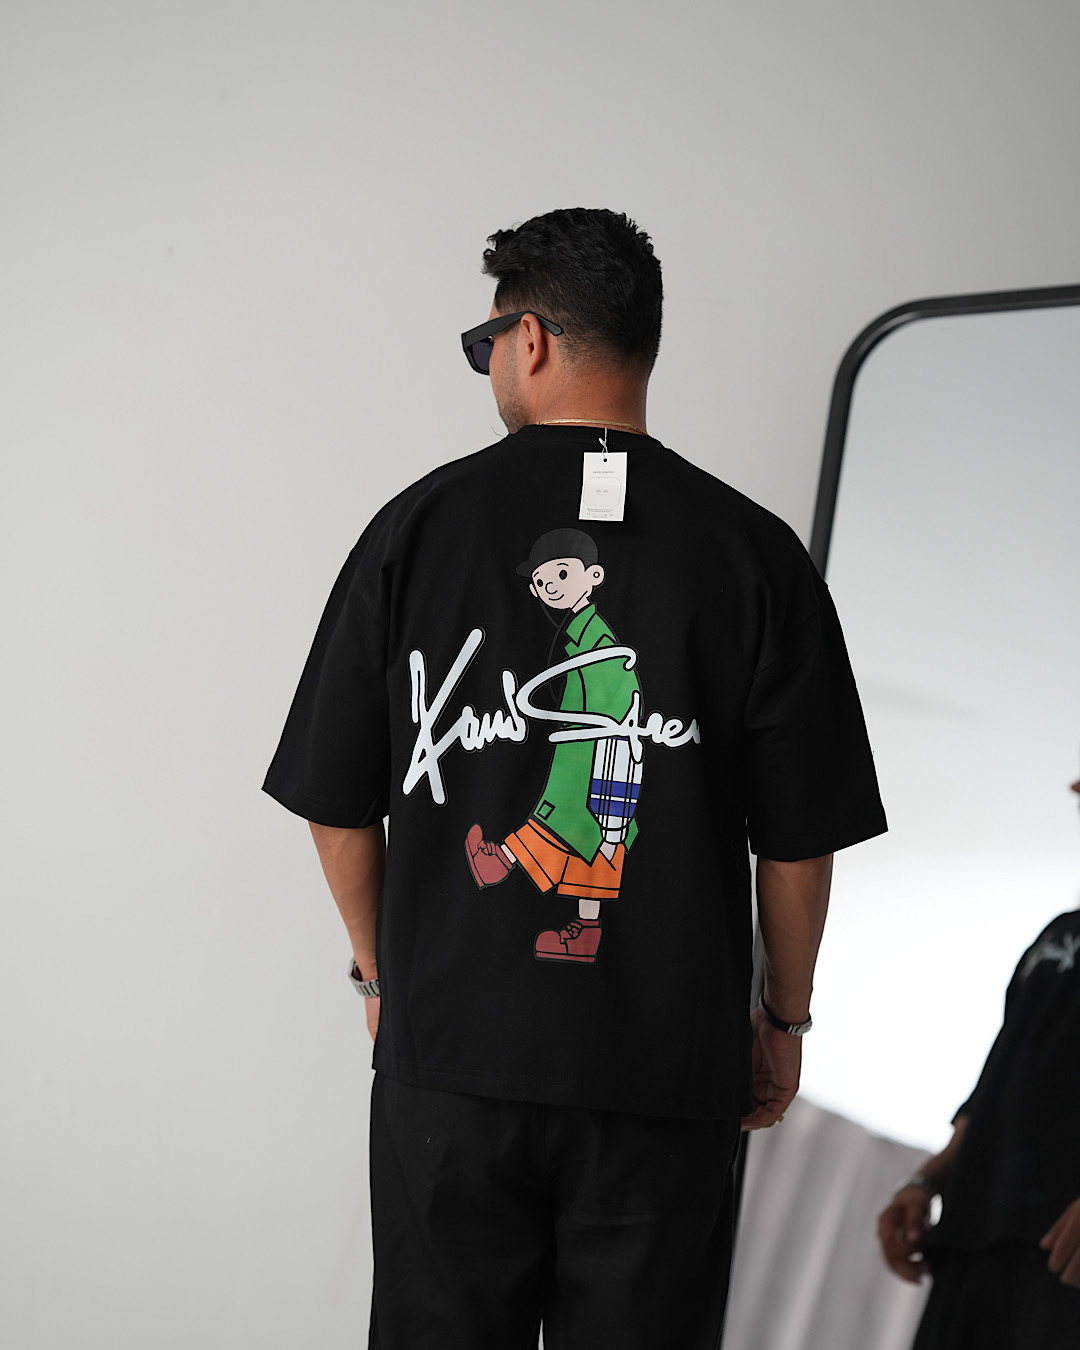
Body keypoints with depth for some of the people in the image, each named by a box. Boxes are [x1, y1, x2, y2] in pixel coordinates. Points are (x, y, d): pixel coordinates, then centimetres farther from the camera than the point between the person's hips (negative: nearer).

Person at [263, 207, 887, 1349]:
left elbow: (338, 807, 4)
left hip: (450, 1050, 1)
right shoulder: (753, 551, -3)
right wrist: (785, 1018, 14)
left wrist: (379, 969, 20)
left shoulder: (417, 527, -1)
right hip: (669, 1073, 0)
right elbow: (799, 839, 0)